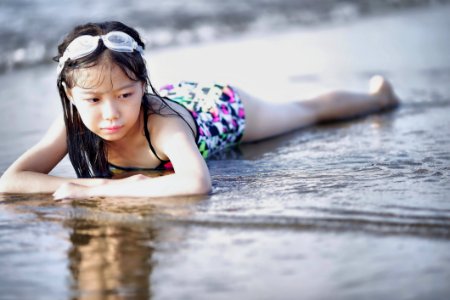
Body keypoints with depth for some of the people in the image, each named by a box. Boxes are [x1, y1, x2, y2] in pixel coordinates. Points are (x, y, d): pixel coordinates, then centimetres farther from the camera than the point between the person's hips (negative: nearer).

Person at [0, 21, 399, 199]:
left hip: (222, 108, -3)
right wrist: (88, 183, -53)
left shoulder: (161, 124, -49)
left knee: (310, 111, 25)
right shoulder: (74, 122, -37)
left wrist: (101, 188, -62)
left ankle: (377, 95, 52)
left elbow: (197, 183, -66)